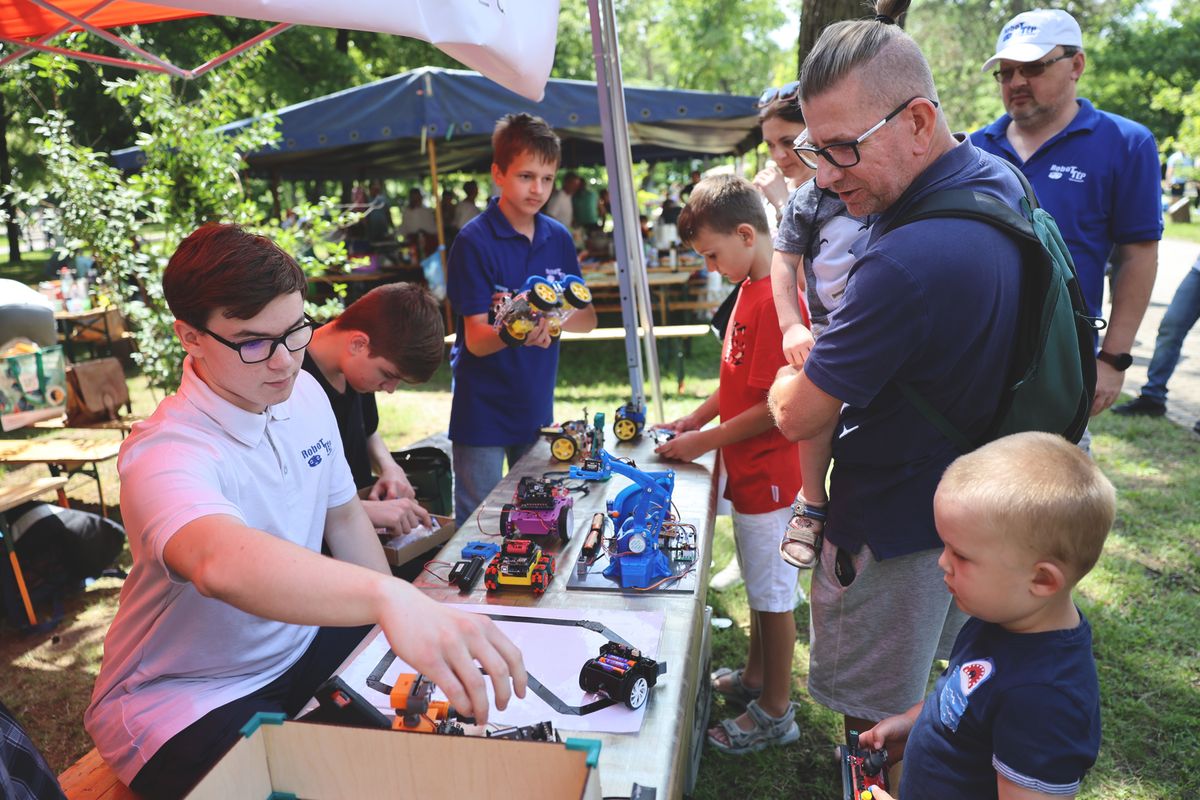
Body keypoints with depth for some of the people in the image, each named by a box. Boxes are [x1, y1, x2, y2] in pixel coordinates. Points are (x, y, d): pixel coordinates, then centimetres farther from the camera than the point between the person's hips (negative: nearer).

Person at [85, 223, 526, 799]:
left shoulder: (305, 395, -4)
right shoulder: (166, 455, -29)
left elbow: (343, 516, 7)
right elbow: (222, 562, -52)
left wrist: (408, 626, 2)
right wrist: (388, 597, -68)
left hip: (297, 646, 7)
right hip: (181, 701, -6)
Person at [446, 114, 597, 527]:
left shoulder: (558, 239, 3)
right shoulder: (474, 241, -13)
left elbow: (587, 318, 2)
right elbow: (476, 340, -17)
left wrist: (545, 317, -20)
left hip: (537, 405, 5)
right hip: (483, 411, -5)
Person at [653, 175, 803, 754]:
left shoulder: (775, 299, -23)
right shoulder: (750, 289, 8)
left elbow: (774, 406, -24)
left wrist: (704, 441, -16)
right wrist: (693, 420, 8)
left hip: (769, 474, -9)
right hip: (749, 472, 9)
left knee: (773, 592, 6)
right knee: (758, 583, 23)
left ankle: (775, 713, 24)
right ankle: (755, 677, 42)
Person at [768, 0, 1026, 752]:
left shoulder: (907, 261, -34)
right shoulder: (998, 181, -1)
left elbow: (799, 416, -23)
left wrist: (787, 379, -1)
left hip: (895, 533, -9)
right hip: (972, 507, 10)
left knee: (880, 725, 13)